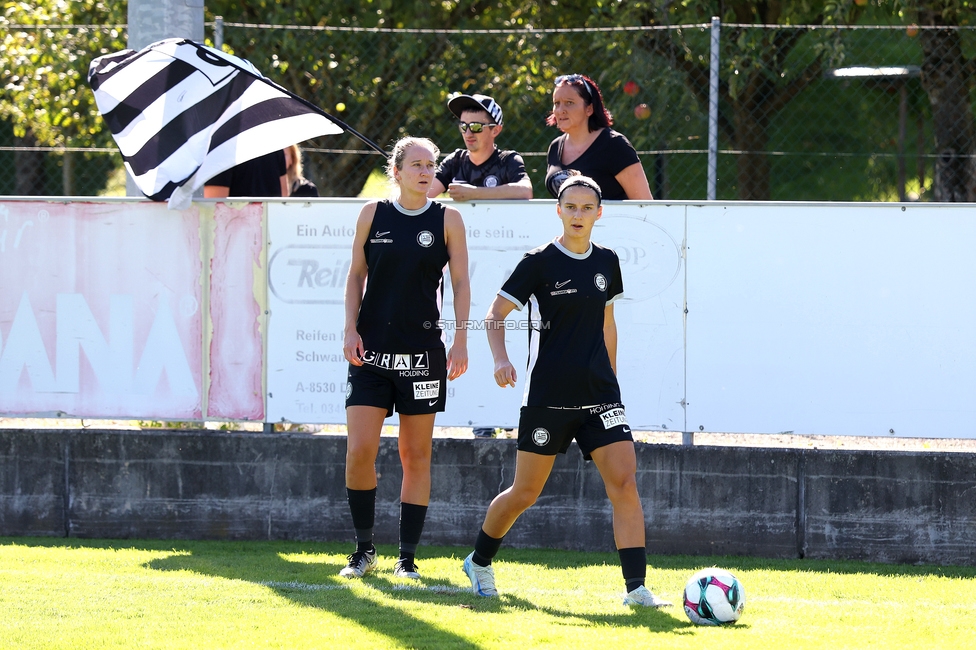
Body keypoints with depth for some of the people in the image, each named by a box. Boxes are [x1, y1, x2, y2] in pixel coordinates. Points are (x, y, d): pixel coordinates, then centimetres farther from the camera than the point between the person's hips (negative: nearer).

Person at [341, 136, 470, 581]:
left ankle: (408, 557, 8)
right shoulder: (373, 214, 5)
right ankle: (364, 548, 5)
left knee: (416, 455, 2)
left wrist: (461, 340, -6)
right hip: (371, 350, 0)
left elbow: (461, 282, 3)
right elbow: (356, 275, 9)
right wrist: (351, 330, -2)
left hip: (422, 351, 0)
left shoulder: (447, 219, 2)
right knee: (359, 450, -9)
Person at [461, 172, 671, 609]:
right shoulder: (539, 262, -6)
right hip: (547, 397, -4)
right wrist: (501, 360, -20)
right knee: (525, 494, 5)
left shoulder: (605, 262, 9)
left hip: (599, 394, 4)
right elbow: (495, 315, -3)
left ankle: (636, 587, -14)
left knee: (625, 482, -12)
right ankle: (479, 562, 30)